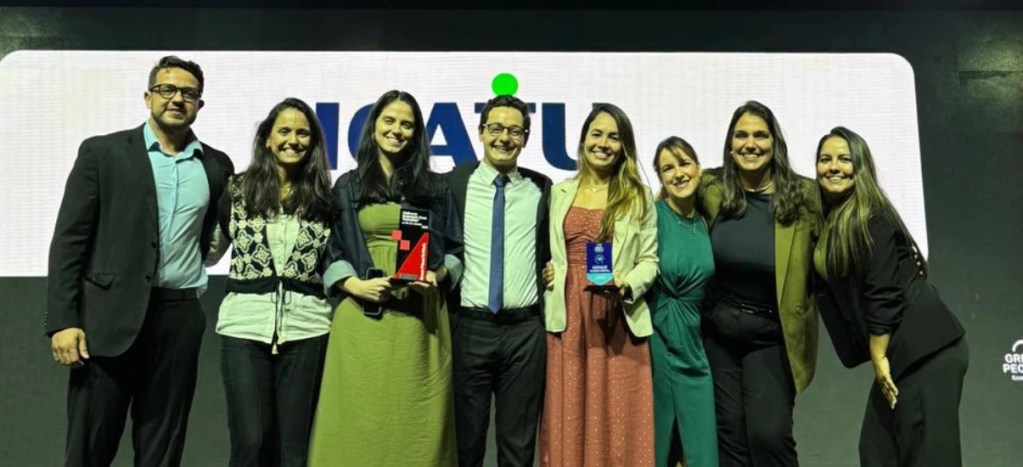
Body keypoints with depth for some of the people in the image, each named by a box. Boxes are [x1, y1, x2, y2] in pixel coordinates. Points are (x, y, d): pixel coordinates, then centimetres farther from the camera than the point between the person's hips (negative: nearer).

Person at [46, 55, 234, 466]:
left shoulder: (216, 165, 10)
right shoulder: (102, 152, 2)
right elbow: (69, 240, -2)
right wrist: (62, 320, -8)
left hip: (180, 317, 2)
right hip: (109, 316, -2)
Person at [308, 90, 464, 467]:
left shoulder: (434, 188, 14)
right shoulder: (348, 187, 12)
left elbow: (455, 250, 12)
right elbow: (329, 252, 7)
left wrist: (439, 275, -8)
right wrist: (354, 284, -10)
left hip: (420, 317, 1)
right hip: (363, 317, 0)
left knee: (416, 421, 1)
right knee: (360, 419, 0)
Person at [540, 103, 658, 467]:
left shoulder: (639, 197, 6)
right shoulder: (558, 193, 12)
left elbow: (649, 260, 3)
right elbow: (545, 253, 14)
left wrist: (626, 285, -14)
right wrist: (547, 277, -5)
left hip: (618, 320, -2)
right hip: (567, 317, 2)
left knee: (616, 417, 2)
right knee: (569, 416, 7)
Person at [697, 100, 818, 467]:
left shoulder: (803, 196, -9)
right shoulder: (711, 189, -5)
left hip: (771, 338, -2)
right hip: (717, 330, 2)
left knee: (768, 434, -10)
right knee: (729, 433, 11)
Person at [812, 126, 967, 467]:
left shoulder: (870, 218, -13)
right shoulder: (831, 221, 12)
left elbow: (884, 293, -15)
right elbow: (835, 291, 12)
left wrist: (879, 358, -12)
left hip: (925, 350, -9)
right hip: (905, 351, 9)